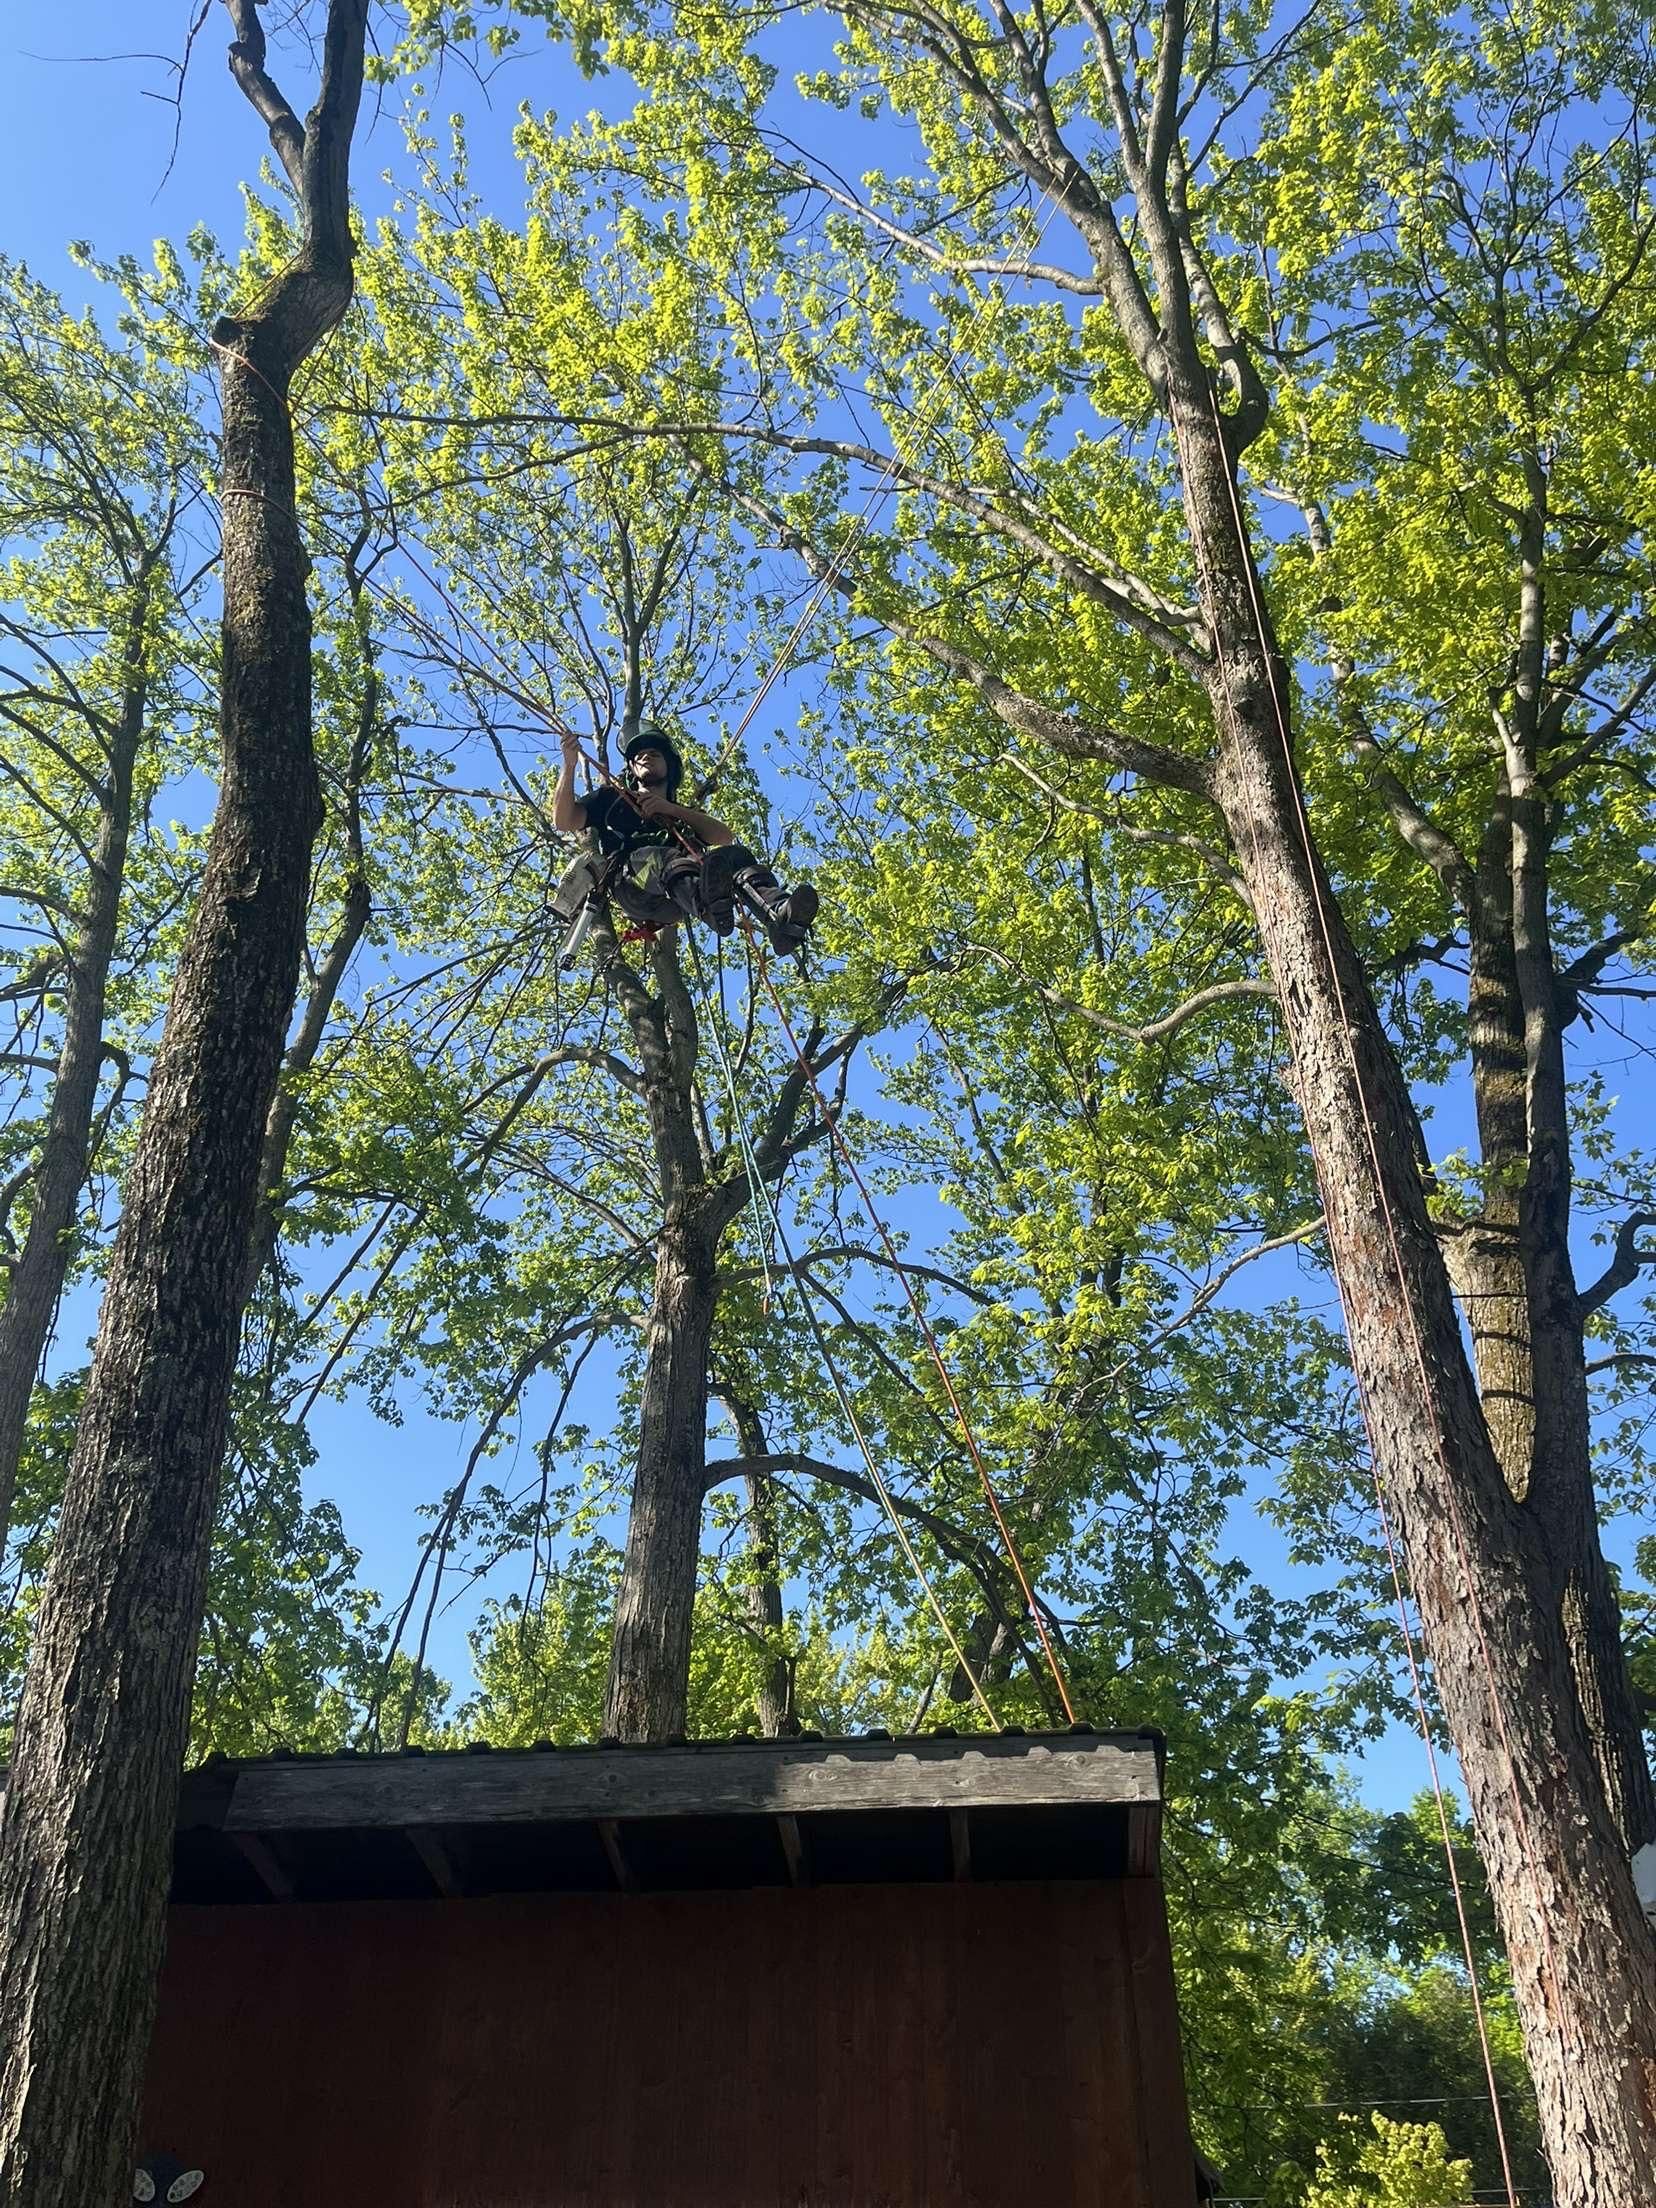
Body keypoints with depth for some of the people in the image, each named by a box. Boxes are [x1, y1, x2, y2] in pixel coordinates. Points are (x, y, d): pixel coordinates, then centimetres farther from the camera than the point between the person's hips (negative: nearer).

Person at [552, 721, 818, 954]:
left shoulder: (685, 813, 39)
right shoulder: (611, 797, 38)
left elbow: (724, 837, 17)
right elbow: (563, 822, 20)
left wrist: (670, 808, 7)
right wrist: (570, 765, 8)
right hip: (631, 881, -2)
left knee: (735, 854, -25)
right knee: (664, 858, -37)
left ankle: (779, 916, -56)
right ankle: (710, 909, -71)